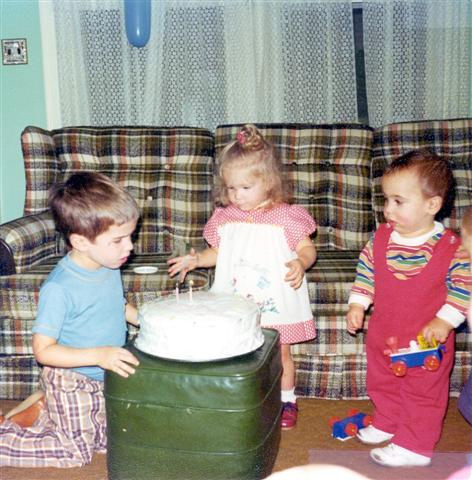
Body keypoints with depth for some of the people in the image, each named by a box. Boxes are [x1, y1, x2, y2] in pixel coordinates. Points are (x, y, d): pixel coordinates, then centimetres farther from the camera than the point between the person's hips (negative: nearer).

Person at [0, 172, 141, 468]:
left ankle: (40, 412, 33)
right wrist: (99, 355, -37)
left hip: (104, 378, 7)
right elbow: (43, 350, -28)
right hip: (72, 383, -7)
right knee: (76, 452, 9)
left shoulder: (110, 267, -8)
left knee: (105, 443, 21)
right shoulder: (59, 288, -31)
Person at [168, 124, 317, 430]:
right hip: (235, 303, 3)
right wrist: (197, 259, -3)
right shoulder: (224, 217, 3)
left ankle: (287, 400, 33)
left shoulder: (286, 216, -8)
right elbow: (217, 252, 14)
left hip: (275, 302, -2)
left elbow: (307, 248, -4)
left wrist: (300, 263, -26)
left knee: (280, 353, 12)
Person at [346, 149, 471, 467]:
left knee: (423, 393, 10)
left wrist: (444, 321, -20)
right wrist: (358, 305, -3)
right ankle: (387, 423, 47)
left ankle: (415, 447, 26)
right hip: (383, 335, 5)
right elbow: (366, 271, 4)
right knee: (382, 383, 24)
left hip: (427, 340, -5)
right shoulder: (380, 239, -6)